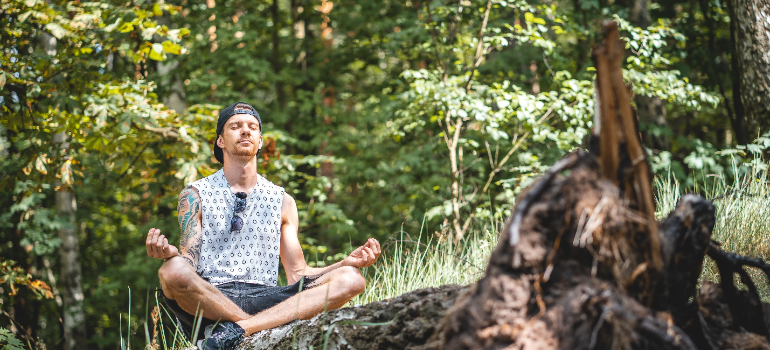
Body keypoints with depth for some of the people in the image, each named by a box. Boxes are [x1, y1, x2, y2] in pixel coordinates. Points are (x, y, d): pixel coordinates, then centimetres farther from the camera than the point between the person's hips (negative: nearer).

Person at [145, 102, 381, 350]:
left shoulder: (281, 201, 20)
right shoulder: (196, 195, 13)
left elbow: (297, 274, 17)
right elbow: (188, 260, 2)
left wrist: (349, 262, 1)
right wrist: (169, 253, -23)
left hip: (264, 300, 3)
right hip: (209, 299, -3)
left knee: (350, 280, -21)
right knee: (173, 272, -37)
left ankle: (237, 330, -32)